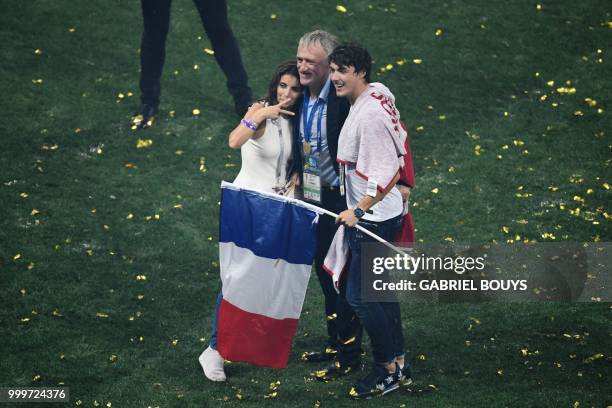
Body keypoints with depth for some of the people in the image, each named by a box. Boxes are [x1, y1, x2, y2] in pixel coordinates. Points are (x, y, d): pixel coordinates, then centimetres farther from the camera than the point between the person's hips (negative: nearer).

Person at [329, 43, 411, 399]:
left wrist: (358, 211, -21)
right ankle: (399, 363, 27)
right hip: (382, 213, 11)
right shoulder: (378, 95, 6)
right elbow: (399, 136, 22)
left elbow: (386, 174, -27)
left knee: (360, 296, -4)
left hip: (373, 219, -11)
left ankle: (388, 369, 6)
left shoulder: (369, 114, -24)